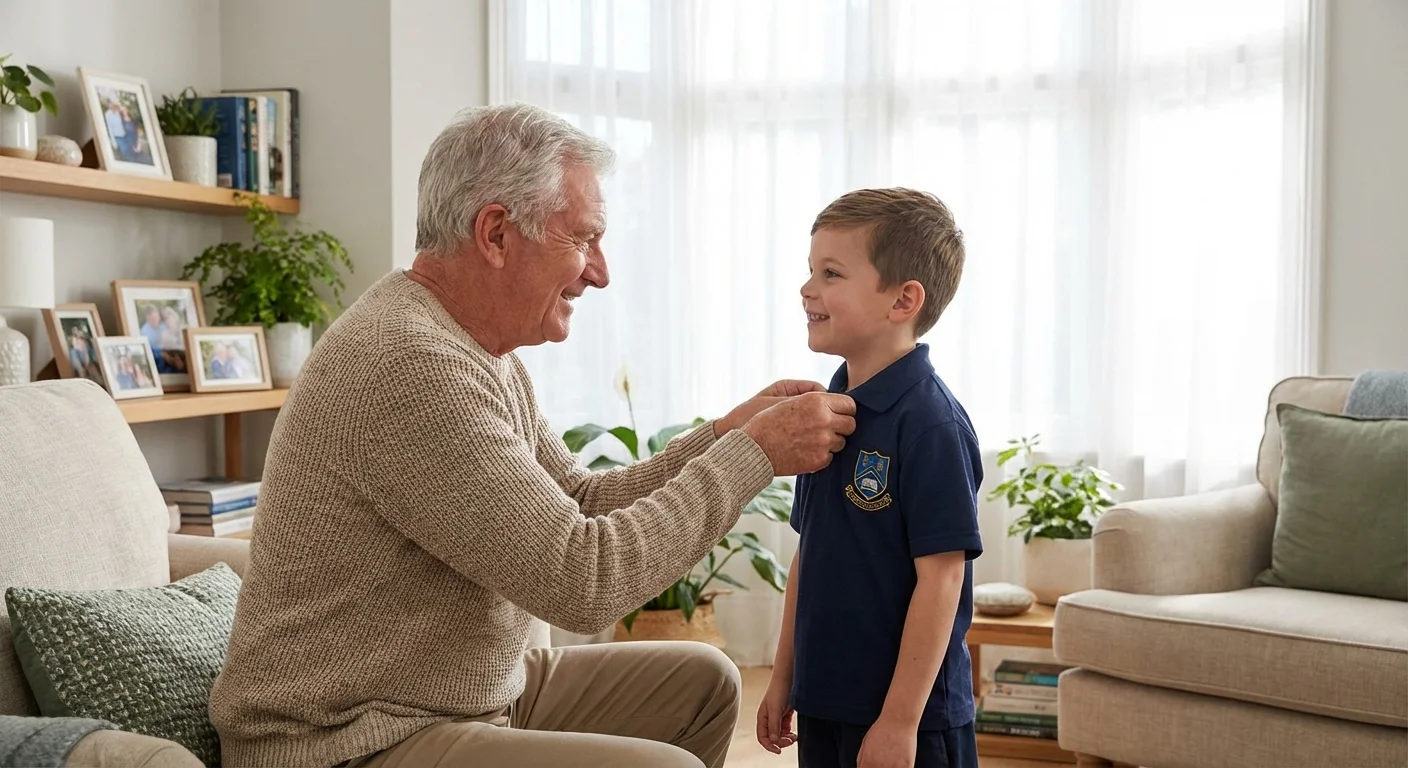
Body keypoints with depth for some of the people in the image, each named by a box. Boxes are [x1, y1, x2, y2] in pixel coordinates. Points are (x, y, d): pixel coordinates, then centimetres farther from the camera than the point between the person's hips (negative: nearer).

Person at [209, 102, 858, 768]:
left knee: (701, 681, 13)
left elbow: (580, 504, 12)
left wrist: (724, 435, 0)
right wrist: (754, 453, -18)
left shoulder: (481, 353, 8)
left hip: (477, 693, 10)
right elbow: (582, 580, -27)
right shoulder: (411, 363, -25)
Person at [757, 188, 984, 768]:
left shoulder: (929, 422, -18)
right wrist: (784, 677, 15)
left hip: (908, 714, -7)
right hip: (826, 702, 7)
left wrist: (900, 720, -19)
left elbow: (940, 578, -19)